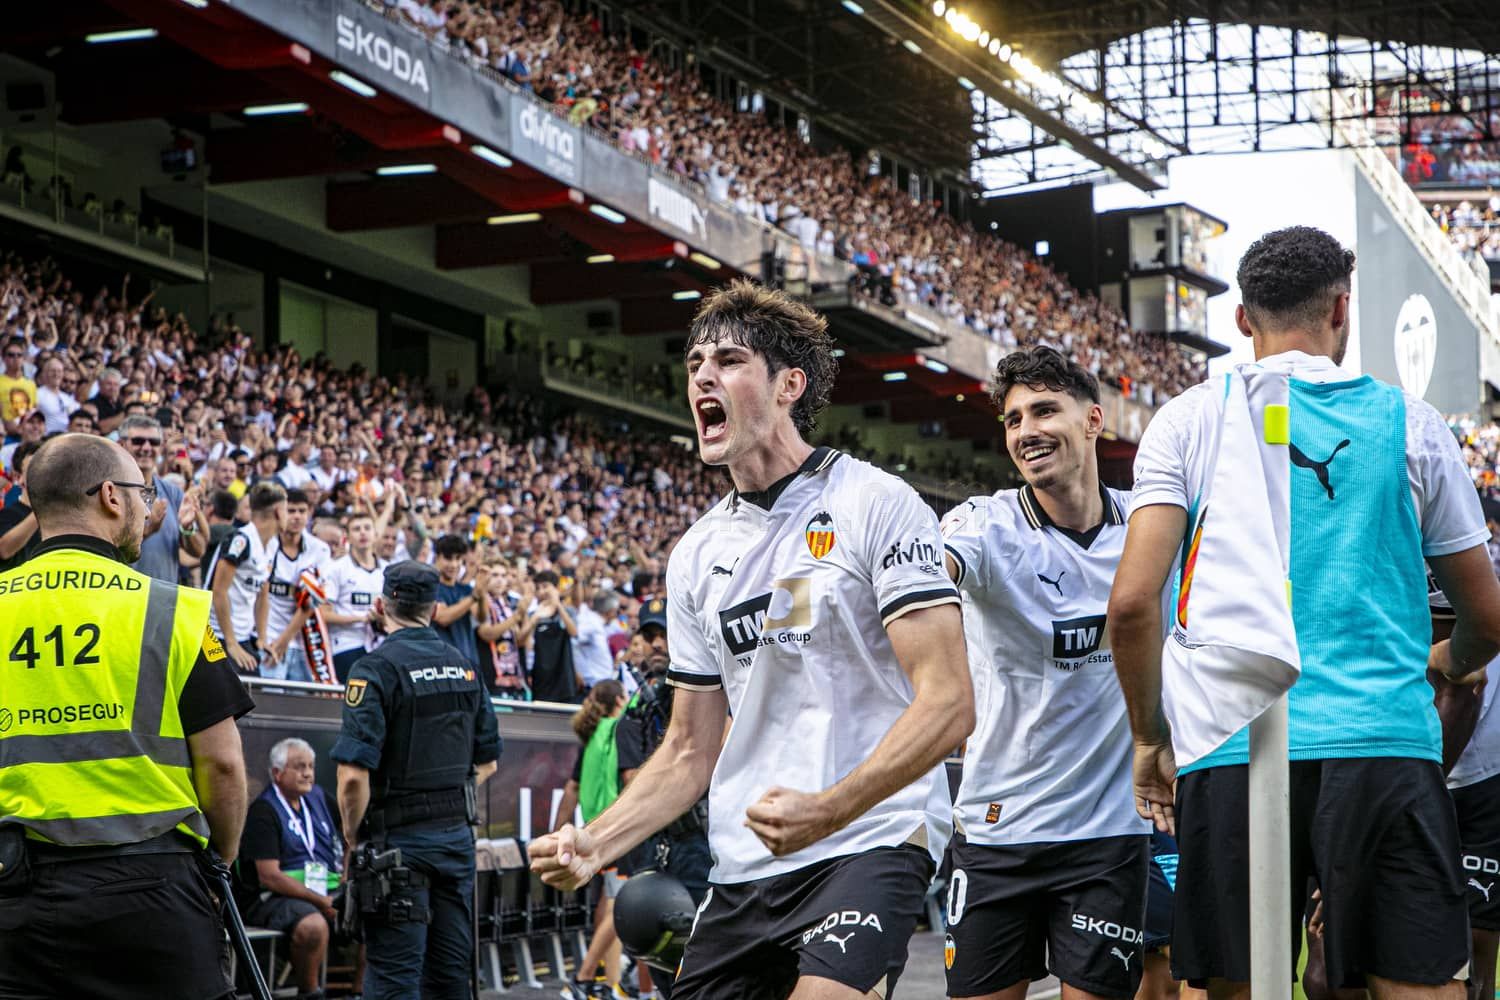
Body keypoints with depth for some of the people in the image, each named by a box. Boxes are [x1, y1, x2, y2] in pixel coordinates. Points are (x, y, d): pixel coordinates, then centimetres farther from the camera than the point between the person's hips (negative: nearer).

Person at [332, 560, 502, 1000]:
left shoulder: (376, 669, -13)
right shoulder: (464, 667, 9)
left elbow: (354, 774, -20)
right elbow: (487, 761, 16)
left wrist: (353, 840, -7)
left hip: (398, 838, -6)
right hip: (458, 833, 6)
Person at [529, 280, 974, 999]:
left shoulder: (876, 505, -5)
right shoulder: (696, 555, 14)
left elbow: (948, 704, -13)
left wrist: (829, 809, -25)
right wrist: (594, 844, 2)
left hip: (870, 841, -6)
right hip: (742, 869, 6)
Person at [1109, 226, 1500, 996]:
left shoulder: (1189, 421, 7)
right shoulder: (1409, 422, 9)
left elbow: (1133, 601, -2)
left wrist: (1150, 738, 11)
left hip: (1230, 754, 1)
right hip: (1387, 745, 0)